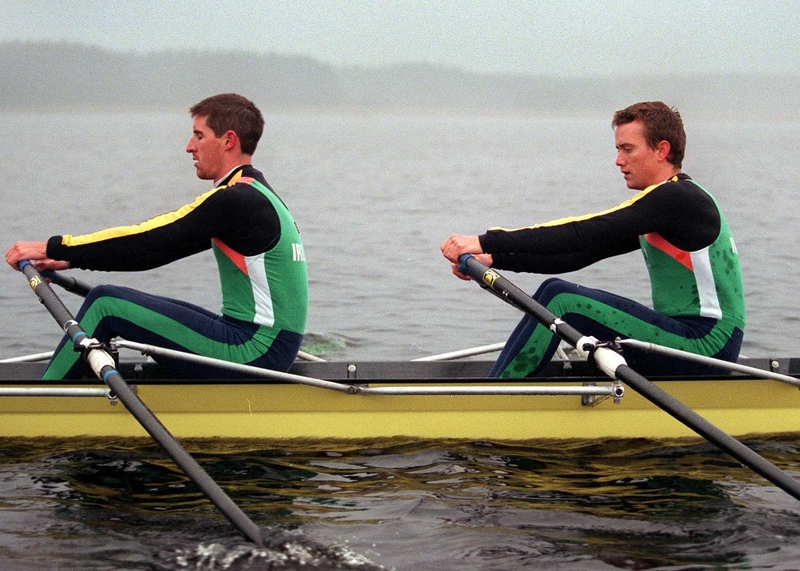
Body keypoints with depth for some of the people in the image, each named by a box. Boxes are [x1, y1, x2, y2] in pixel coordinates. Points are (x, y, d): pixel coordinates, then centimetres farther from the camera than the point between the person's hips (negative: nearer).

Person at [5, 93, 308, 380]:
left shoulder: (236, 200, -14)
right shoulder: (256, 197, 17)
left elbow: (149, 241, -17)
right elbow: (158, 245, 17)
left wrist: (53, 248, -10)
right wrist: (71, 259, 14)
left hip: (254, 350, -10)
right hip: (274, 349, 10)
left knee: (105, 304, -7)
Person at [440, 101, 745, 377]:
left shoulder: (676, 198, -14)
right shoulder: (665, 200, 17)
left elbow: (586, 234, -22)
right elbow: (581, 252, 14)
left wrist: (486, 242, -23)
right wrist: (494, 259, 4)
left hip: (707, 344, -10)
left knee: (559, 298, -15)